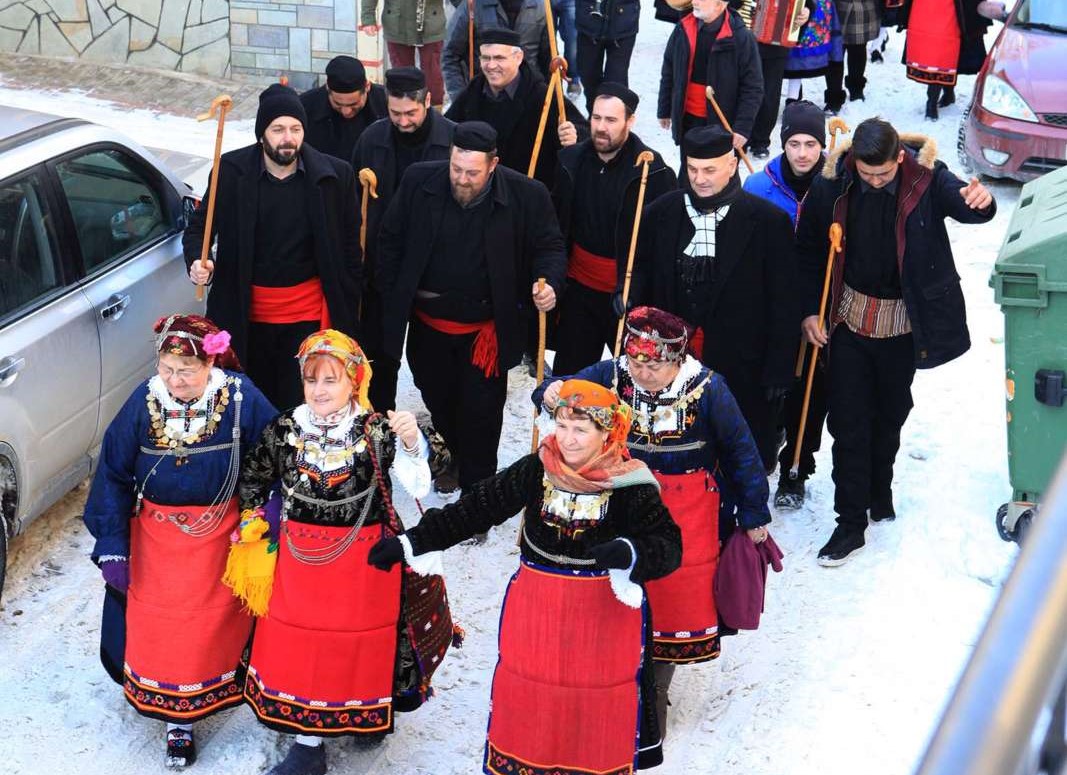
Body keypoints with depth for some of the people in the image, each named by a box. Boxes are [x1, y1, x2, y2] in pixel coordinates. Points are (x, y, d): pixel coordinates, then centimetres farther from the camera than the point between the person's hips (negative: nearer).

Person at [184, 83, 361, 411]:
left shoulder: (335, 175, -5)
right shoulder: (231, 170, -4)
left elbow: (350, 246, 2)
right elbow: (199, 226, 5)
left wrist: (347, 311, 1)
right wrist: (196, 261, -18)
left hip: (308, 314, -1)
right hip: (247, 315, 1)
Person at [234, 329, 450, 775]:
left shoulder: (376, 432, -14)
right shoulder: (285, 430, -4)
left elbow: (428, 466, -23)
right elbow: (253, 478, 10)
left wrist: (414, 441, -41)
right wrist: (253, 519, 4)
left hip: (364, 561, -3)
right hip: (300, 557, 3)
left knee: (360, 641, 14)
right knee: (299, 646, 10)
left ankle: (369, 714, 42)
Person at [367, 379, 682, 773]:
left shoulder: (630, 484, -13)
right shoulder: (536, 470, -6)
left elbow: (669, 546, -15)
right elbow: (474, 509, -1)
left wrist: (630, 553, -36)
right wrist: (411, 542, -4)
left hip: (604, 612, -2)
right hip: (536, 608, 3)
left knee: (599, 704, 7)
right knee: (525, 696, 13)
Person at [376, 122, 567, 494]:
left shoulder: (526, 196, -16)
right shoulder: (419, 180, -10)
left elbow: (550, 247, -3)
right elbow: (390, 239, 1)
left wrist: (549, 282, -24)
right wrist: (392, 299, 1)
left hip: (485, 327, -3)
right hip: (428, 323, 3)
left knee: (481, 411, 5)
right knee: (438, 400, 21)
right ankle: (457, 458, 47)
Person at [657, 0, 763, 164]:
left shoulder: (741, 38, -16)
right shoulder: (683, 30, -3)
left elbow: (753, 88, -14)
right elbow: (668, 73, 9)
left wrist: (743, 126, -19)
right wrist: (664, 110, 12)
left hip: (723, 123, -4)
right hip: (688, 119, 5)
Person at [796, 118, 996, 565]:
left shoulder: (926, 179, -15)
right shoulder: (831, 186, -12)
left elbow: (966, 207, -27)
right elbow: (808, 250, -1)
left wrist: (980, 201, -52)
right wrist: (809, 310, -5)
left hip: (903, 322, 0)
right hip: (849, 319, 0)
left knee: (890, 415, 18)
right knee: (848, 421, 1)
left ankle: (879, 491, 42)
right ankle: (850, 522, 10)